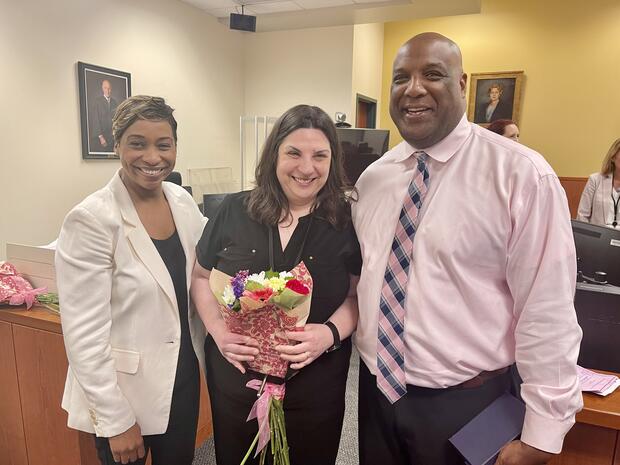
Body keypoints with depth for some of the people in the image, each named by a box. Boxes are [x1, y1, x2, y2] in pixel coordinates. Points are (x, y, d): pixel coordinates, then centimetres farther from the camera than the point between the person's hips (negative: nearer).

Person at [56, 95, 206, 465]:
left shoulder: (183, 201, -2)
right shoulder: (91, 220, -20)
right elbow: (85, 334, -18)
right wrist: (116, 420, -14)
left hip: (183, 376, 5)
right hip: (125, 392, -5)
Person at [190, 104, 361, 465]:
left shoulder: (348, 220, -7)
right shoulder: (234, 211, -4)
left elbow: (360, 294, -2)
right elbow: (202, 277, 5)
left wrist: (332, 332, -21)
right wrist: (218, 328, -11)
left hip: (315, 390, -1)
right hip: (234, 381, 2)